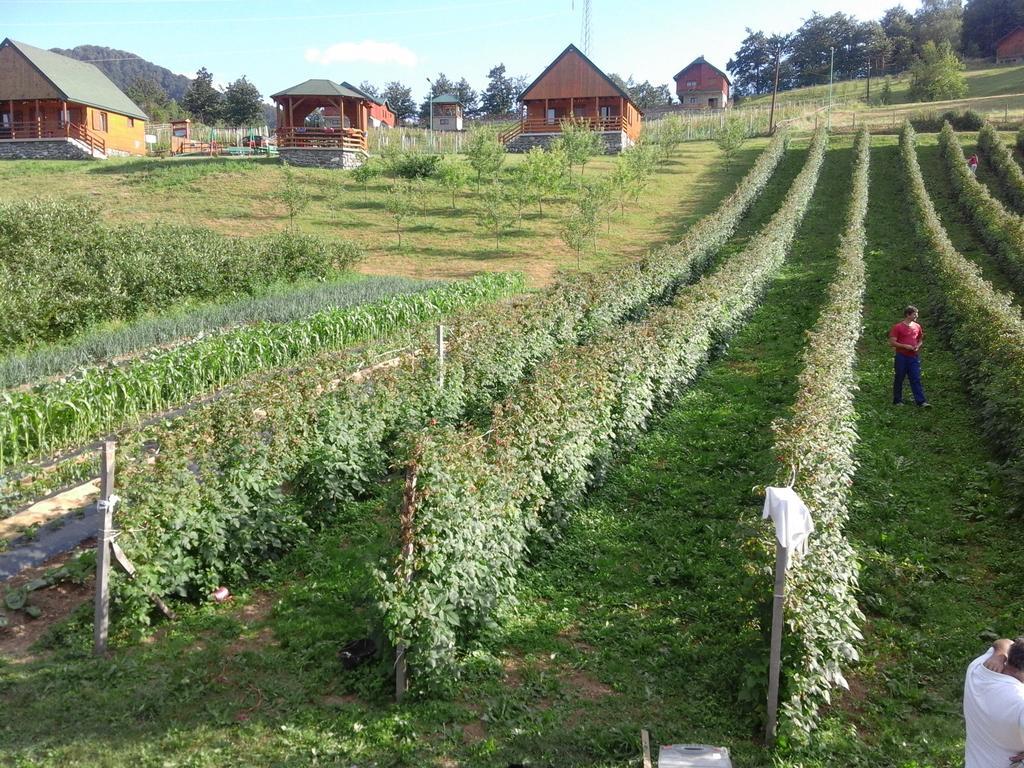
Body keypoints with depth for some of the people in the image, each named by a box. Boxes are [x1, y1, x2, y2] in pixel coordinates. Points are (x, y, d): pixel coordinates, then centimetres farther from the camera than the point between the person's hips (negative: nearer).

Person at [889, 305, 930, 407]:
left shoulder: (917, 327, 9)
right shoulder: (898, 327, -7)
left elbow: (920, 340, 21)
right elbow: (892, 342, -9)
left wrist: (918, 346, -1)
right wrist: (905, 346, -17)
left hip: (914, 357, 4)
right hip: (901, 357, -4)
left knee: (916, 379, 1)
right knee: (899, 379, 5)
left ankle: (921, 401, -3)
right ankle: (897, 401, 15)